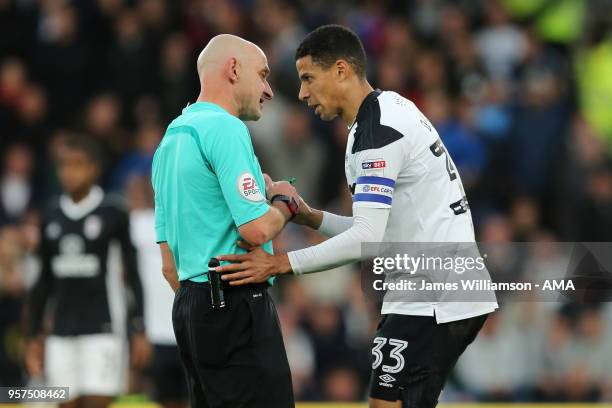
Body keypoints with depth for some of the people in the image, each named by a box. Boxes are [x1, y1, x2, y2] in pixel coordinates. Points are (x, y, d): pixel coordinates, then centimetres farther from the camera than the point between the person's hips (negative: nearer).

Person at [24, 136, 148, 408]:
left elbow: (134, 275, -2)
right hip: (61, 333, 5)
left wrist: (139, 331, -7)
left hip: (103, 330, -5)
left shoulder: (113, 213, -4)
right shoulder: (51, 216, 10)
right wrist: (34, 336, 16)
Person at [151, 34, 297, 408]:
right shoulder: (225, 128, -10)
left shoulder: (173, 136, 18)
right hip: (236, 304, -10)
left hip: (190, 304, 10)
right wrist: (285, 202, 1)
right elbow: (256, 228, -19)